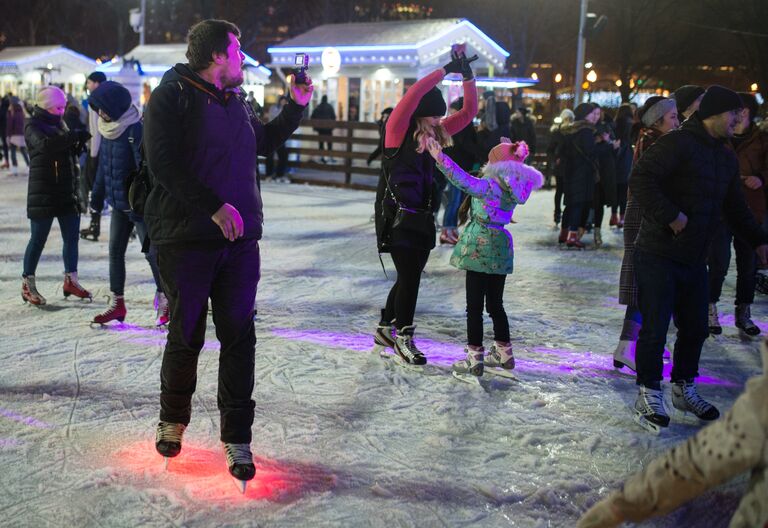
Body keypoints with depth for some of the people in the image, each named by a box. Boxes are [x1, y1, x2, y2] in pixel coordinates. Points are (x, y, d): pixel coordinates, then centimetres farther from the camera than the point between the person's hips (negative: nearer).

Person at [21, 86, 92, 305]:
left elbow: (70, 152, 17)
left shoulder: (58, 123, 14)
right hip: (43, 194, -7)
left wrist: (80, 142, -4)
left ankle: (71, 281, 19)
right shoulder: (33, 126, -8)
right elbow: (45, 144, -29)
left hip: (66, 191, 7)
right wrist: (76, 136, -34)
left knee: (72, 236, 8)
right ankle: (27, 284, 12)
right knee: (38, 238, 0)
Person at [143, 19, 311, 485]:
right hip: (187, 241, -5)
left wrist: (297, 106, 21)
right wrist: (214, 207, -22)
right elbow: (164, 165, -16)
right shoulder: (172, 97, -6)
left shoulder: (234, 102, 16)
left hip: (241, 239, 6)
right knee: (187, 336, 6)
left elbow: (266, 141, 33)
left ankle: (237, 438, 11)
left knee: (239, 338, 2)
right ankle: (173, 420, 29)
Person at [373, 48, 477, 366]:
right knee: (409, 276, -6)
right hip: (396, 216, -7)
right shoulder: (398, 129, -9)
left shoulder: (436, 133, 10)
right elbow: (414, 94, -23)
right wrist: (446, 70, -19)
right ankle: (403, 337, 8)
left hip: (421, 216, 7)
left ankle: (385, 329, 28)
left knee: (411, 276, 13)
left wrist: (468, 77, -1)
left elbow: (468, 113, 10)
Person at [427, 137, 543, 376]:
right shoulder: (512, 188, 6)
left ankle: (475, 358, 0)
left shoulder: (491, 186, -16)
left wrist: (440, 158, -34)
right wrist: (511, 151, 34)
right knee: (495, 304, 19)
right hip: (500, 249, 8)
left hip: (480, 247, -8)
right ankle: (503, 352, 27)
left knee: (474, 305, -2)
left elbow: (466, 182, -33)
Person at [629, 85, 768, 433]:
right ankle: (648, 395, 13)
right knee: (655, 329, -2)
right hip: (657, 257, -8)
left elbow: (735, 208, 22)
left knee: (695, 328, 15)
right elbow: (640, 180, -25)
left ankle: (684, 389, 33)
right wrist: (671, 215, -25)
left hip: (693, 260, 8)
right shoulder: (678, 144, -15)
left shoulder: (726, 157, 13)